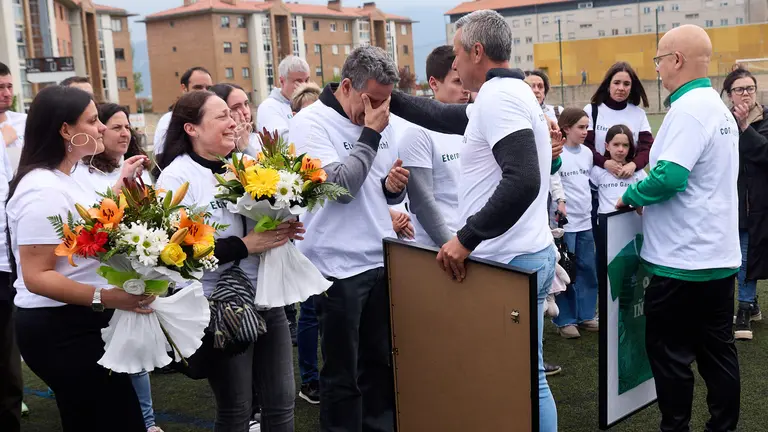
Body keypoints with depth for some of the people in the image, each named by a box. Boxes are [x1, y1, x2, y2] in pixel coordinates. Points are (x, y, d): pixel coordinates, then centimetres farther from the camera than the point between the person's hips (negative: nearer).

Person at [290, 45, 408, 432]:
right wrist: (370, 134, -16)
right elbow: (341, 186, -21)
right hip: (338, 266, -6)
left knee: (381, 362, 15)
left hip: (382, 259, 6)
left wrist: (394, 186, -5)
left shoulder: (378, 123, 10)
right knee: (342, 373, 5)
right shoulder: (310, 123, -10)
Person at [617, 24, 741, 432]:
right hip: (719, 255, 10)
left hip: (683, 259, -9)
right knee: (717, 349, 15)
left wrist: (630, 195, -9)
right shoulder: (719, 107, 13)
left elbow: (669, 177, -27)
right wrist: (647, 195, 13)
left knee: (670, 352, 3)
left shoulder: (688, 109, -18)